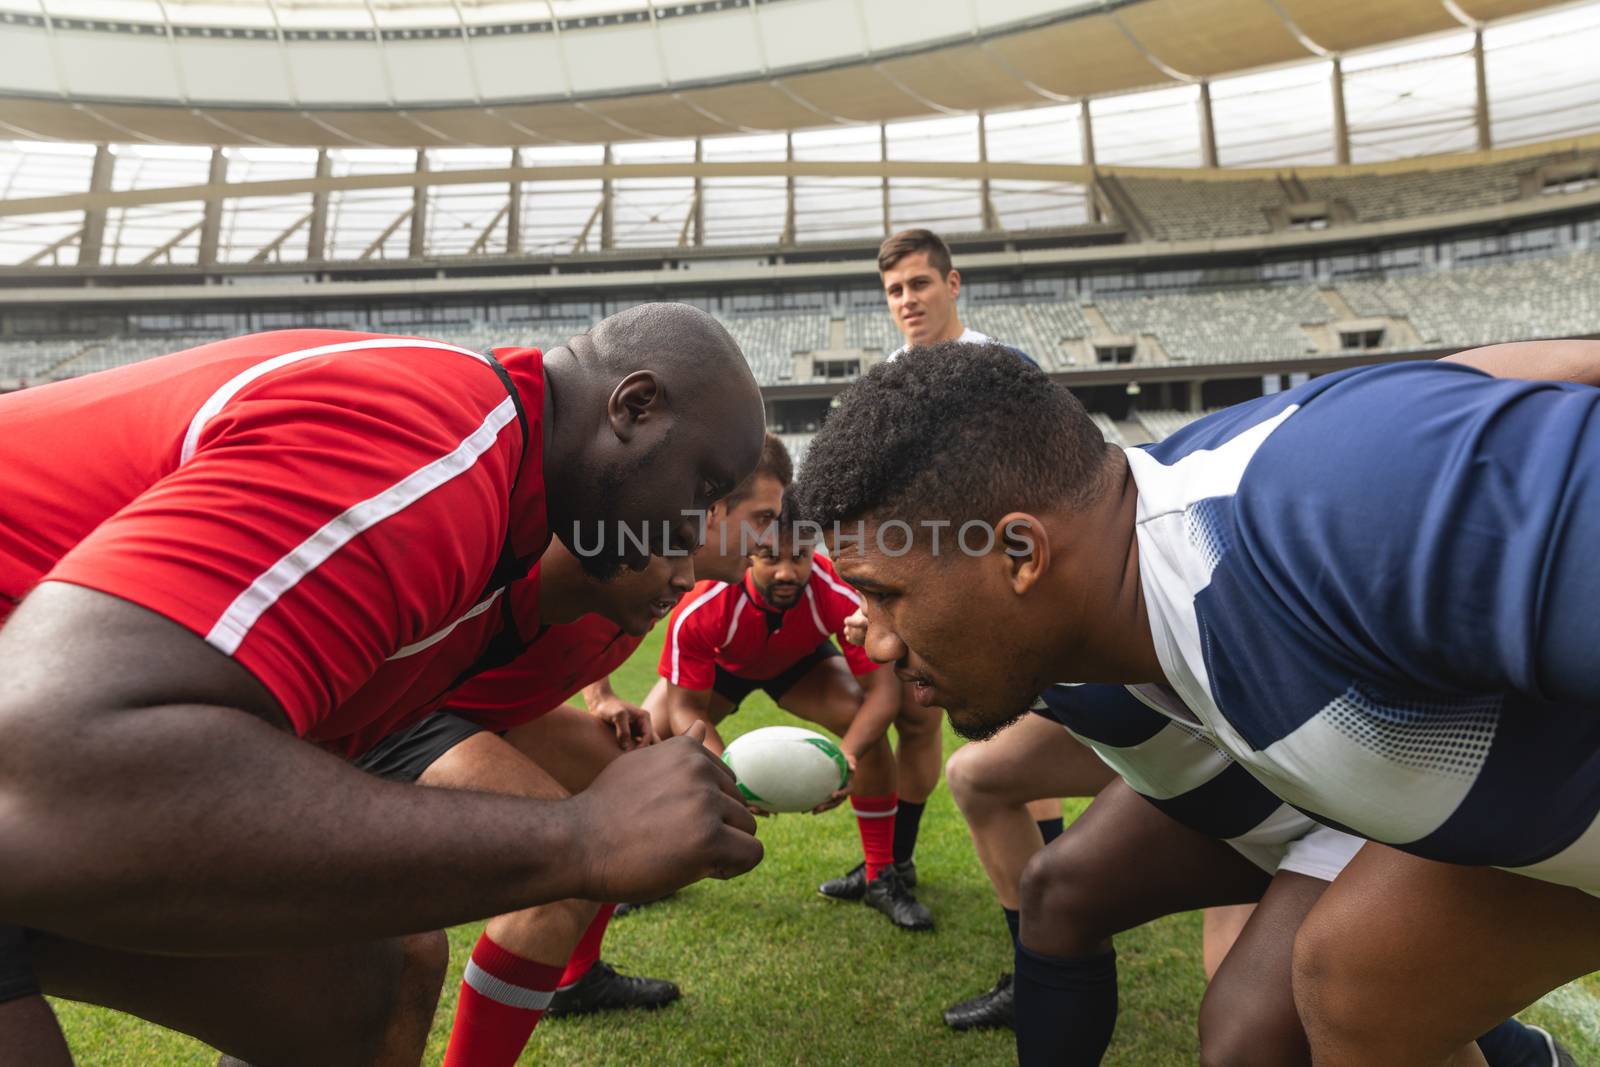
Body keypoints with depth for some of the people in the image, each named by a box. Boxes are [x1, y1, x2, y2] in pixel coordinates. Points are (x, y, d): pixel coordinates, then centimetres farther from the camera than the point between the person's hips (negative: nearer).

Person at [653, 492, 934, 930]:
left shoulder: (841, 595, -39)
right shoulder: (699, 610, -40)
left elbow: (882, 688, -34)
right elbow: (686, 708, -31)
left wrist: (848, 755, -53)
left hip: (802, 662, 0)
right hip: (719, 665, 0)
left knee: (868, 727, -26)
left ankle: (881, 878, -5)